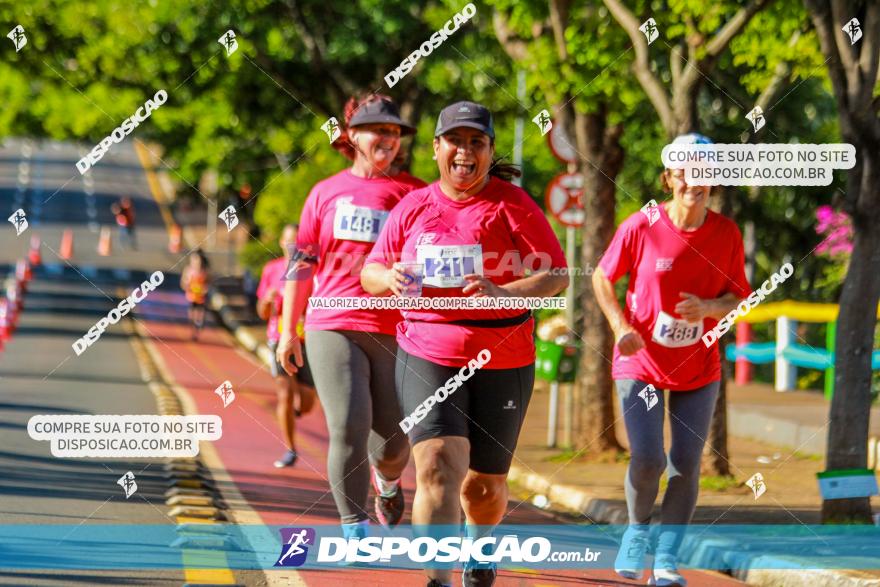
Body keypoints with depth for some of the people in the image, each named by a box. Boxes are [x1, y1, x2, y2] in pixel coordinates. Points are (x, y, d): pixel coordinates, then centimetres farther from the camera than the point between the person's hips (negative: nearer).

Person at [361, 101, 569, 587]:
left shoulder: (513, 206, -3)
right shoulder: (413, 207, 5)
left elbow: (557, 276, -8)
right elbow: (370, 273, 14)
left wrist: (503, 293, -26)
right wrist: (391, 279, -11)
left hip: (502, 364, 0)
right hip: (426, 359, 0)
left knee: (485, 484, 12)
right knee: (439, 466, -20)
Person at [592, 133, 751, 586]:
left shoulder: (726, 234, -6)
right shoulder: (642, 227, -12)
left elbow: (737, 297, 3)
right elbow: (602, 277, 0)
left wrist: (709, 307, -19)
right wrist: (621, 327, -14)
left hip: (699, 368, 2)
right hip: (641, 363, -2)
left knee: (686, 465, 0)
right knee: (647, 460, -13)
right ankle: (637, 531, 17)